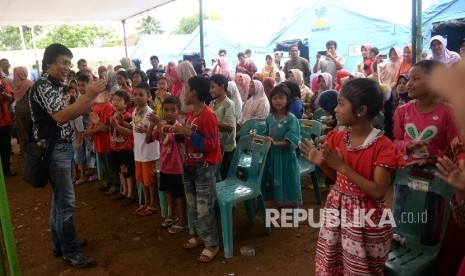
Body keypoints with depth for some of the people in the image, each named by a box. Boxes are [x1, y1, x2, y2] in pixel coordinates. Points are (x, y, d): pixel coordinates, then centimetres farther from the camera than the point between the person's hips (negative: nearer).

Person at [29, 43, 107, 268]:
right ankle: (70, 253, 7)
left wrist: (92, 99, 1)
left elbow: (68, 114, 12)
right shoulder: (43, 86, -16)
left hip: (62, 148, 10)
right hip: (54, 150, -10)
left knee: (60, 199, 17)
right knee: (66, 202, -4)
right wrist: (88, 95, -28)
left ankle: (60, 244, 31)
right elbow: (61, 117, -27)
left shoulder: (54, 86, 14)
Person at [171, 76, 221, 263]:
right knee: (192, 205, 19)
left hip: (204, 167, -9)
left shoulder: (208, 115, -19)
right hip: (189, 165, 9)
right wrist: (178, 133, -2)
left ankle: (212, 244, 13)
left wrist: (188, 132, -26)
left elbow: (210, 145, -23)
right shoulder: (190, 114, 7)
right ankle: (199, 235, 36)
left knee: (204, 208, -1)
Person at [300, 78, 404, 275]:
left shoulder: (383, 146, -18)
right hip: (336, 210, 6)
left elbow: (378, 192, -22)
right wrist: (322, 163, -10)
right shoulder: (337, 138, 0)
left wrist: (342, 166, -25)